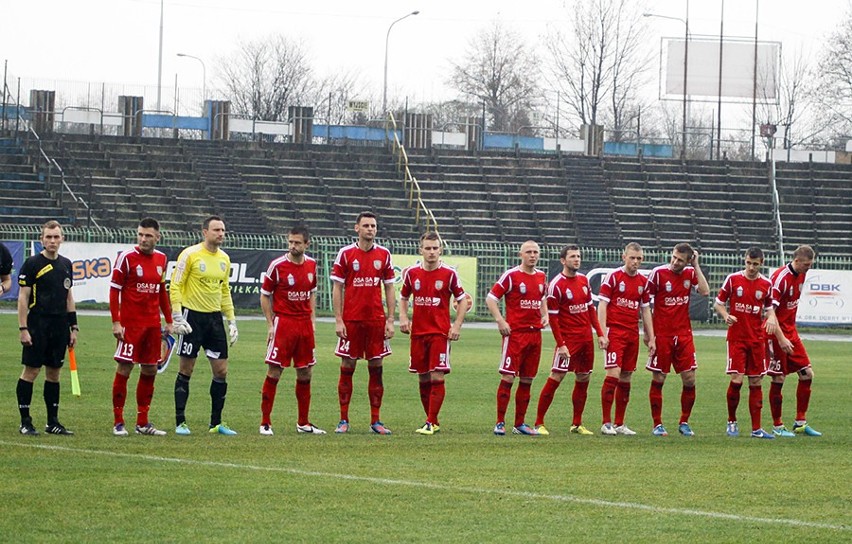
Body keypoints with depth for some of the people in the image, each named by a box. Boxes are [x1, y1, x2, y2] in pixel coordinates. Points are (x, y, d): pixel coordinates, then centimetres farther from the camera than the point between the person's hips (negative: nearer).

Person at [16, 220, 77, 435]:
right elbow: (23, 298, -7)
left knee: (54, 372, 9)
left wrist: (73, 327, 15)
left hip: (60, 327, 6)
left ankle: (53, 422, 14)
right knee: (31, 371, -5)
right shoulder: (32, 264, -6)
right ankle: (25, 421, 0)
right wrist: (23, 328, -13)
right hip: (37, 326, -6)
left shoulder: (66, 264, 12)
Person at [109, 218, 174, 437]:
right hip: (130, 324, -6)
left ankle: (143, 422, 15)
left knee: (150, 371, 8)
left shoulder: (161, 259, 10)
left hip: (153, 324, 6)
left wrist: (169, 321, 16)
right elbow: (114, 290, -7)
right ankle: (118, 422, 1)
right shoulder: (126, 258, -7)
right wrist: (116, 322, -13)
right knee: (124, 369, -4)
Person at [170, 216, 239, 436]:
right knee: (186, 370, -1)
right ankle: (180, 423, 5)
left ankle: (216, 423, 11)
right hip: (192, 317, -6)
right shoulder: (190, 255, -8)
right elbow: (175, 286, -9)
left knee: (221, 371, 2)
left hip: (214, 318, 6)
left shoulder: (224, 258, 11)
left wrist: (232, 320, 15)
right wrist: (177, 317, -16)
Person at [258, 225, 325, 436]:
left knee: (305, 373, 9)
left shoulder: (311, 265, 7)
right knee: (274, 372, -7)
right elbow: (265, 295, -1)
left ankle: (303, 423, 18)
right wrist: (270, 324, -7)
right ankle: (265, 422, -2)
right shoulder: (277, 266, -8)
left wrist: (312, 320, 10)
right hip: (283, 322, -5)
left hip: (305, 324, 5)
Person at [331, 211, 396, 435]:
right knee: (347, 368, 1)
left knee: (376, 368, 3)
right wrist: (338, 320, -6)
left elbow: (389, 289, 10)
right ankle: (343, 420, 6)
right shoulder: (346, 254, 0)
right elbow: (337, 288, 0)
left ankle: (375, 421, 8)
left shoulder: (383, 254, 7)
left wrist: (390, 320, 3)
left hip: (376, 320, 2)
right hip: (351, 320, -2)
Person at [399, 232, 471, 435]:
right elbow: (403, 297, 19)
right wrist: (403, 317, 2)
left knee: (437, 377, -10)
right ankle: (433, 422, 18)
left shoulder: (449, 274, -3)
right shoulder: (412, 273, 5)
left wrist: (457, 326, -4)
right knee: (423, 379, 7)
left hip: (440, 332, -4)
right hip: (418, 332, 4)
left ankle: (430, 423, -9)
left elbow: (463, 300, 4)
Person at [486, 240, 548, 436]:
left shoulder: (541, 277, 12)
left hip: (535, 333, 6)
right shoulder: (511, 275, -6)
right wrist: (500, 321, -15)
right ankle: (500, 423, -5)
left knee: (527, 380, 8)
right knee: (508, 377, -9)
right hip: (515, 332, -6)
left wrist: (544, 316, 10)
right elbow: (491, 298, -5)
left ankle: (519, 423, 14)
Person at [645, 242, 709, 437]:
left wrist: (696, 266, -9)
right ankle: (657, 425, 7)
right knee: (658, 380, 0)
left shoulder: (690, 273, 5)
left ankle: (684, 423, 13)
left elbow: (705, 291, -9)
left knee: (690, 380, 0)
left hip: (684, 334, 3)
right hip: (662, 334, -3)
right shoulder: (658, 273, -7)